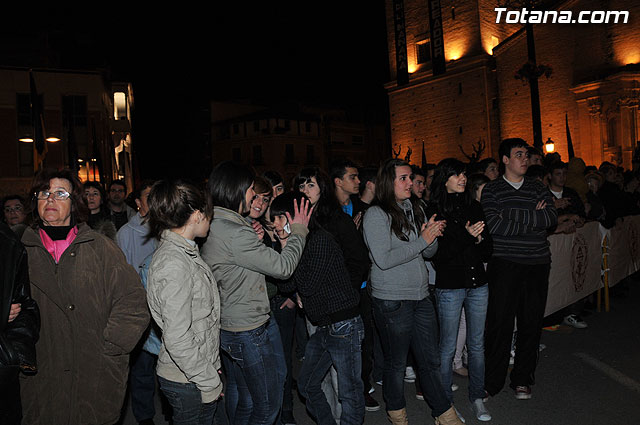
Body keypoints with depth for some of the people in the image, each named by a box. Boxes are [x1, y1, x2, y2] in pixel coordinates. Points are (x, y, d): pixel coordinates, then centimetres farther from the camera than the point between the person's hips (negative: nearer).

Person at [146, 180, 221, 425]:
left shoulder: (184, 252, 5)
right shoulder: (174, 264, -25)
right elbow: (177, 338, -26)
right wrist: (209, 382, -16)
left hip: (202, 370, 9)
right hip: (186, 383, -9)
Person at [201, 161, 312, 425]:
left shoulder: (213, 226, 5)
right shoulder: (234, 234, -26)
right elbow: (283, 267, -19)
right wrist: (298, 231, -4)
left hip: (230, 327, 10)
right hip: (248, 332, -10)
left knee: (244, 400, 24)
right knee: (267, 403, 9)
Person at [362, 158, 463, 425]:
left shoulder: (414, 211, 10)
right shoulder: (376, 215, -11)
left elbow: (429, 252, 16)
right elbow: (383, 259, -21)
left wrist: (433, 235, -7)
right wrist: (422, 241, -16)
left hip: (421, 296, 6)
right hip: (391, 301, -6)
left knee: (430, 360, 14)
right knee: (396, 363, 11)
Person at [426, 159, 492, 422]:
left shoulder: (474, 207, 7)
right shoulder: (434, 212, -8)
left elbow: (487, 251, 9)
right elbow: (438, 254, -14)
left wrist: (479, 238, -11)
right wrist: (467, 235, -19)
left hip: (478, 284, 5)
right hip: (450, 286, -4)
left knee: (477, 344, 14)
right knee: (448, 347, 6)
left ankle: (477, 397, 31)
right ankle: (445, 401, 23)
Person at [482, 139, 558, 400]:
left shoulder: (538, 189, 13)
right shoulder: (492, 190, 3)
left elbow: (552, 218, -4)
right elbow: (494, 226, -12)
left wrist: (512, 215, -13)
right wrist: (534, 220, -8)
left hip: (537, 263, 4)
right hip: (505, 263, -3)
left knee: (531, 322, 7)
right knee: (500, 322, -3)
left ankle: (522, 379, 24)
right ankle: (492, 381, 12)